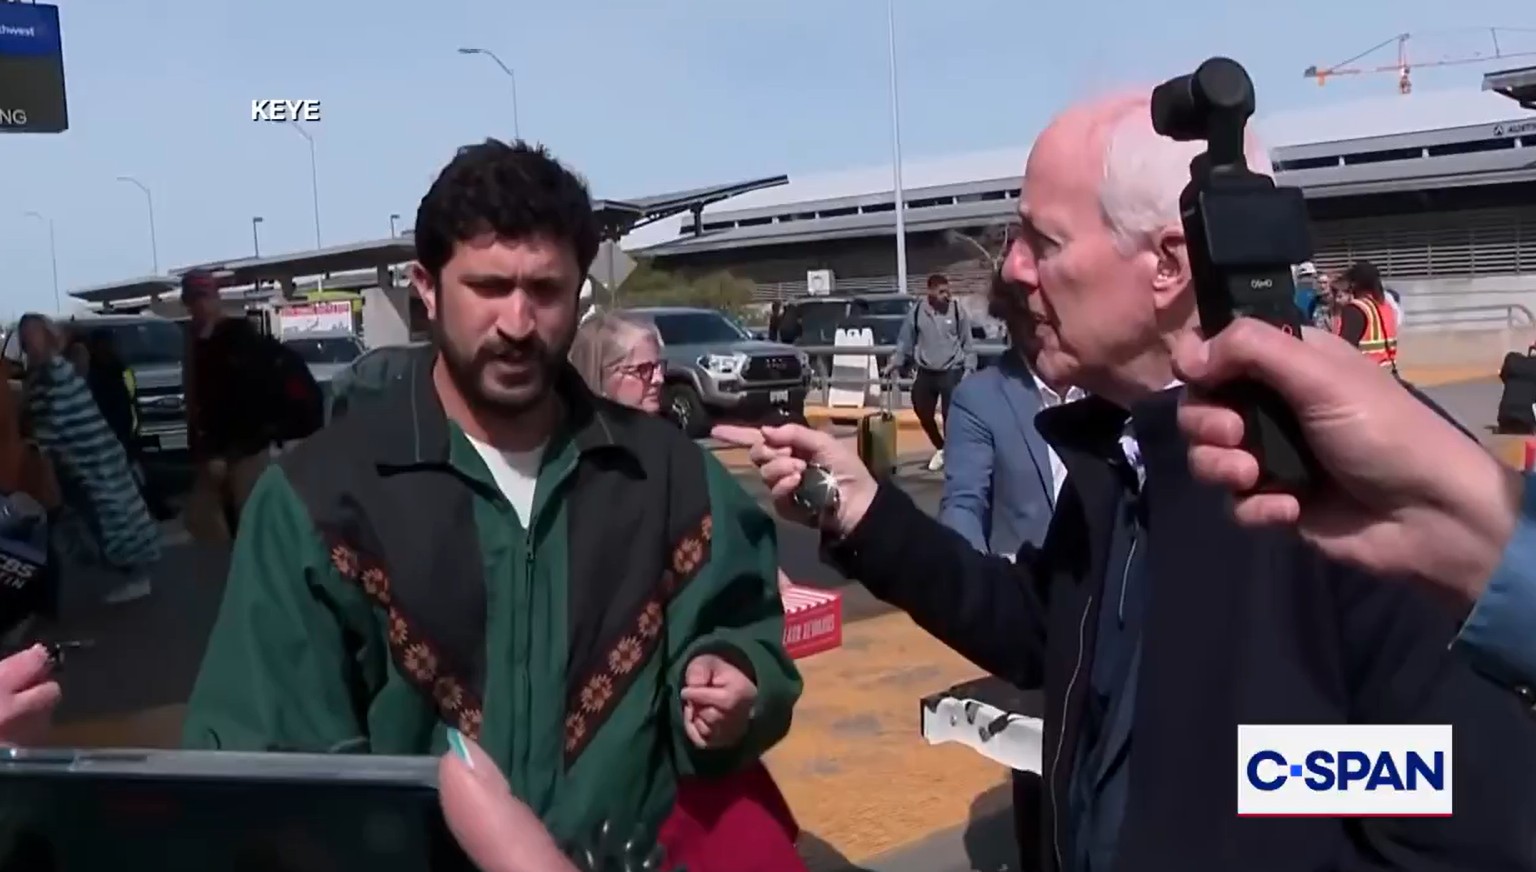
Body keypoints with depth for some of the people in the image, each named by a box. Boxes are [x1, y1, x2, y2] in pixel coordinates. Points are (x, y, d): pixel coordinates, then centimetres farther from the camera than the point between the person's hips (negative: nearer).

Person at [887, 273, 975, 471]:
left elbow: (967, 343, 2)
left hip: (951, 372, -3)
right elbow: (905, 339, 7)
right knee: (923, 413, 11)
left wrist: (969, 368, -4)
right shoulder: (918, 311, -2)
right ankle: (940, 448, 35)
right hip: (925, 372, 3)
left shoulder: (957, 311, -4)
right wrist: (895, 362, 2)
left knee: (950, 415, -6)